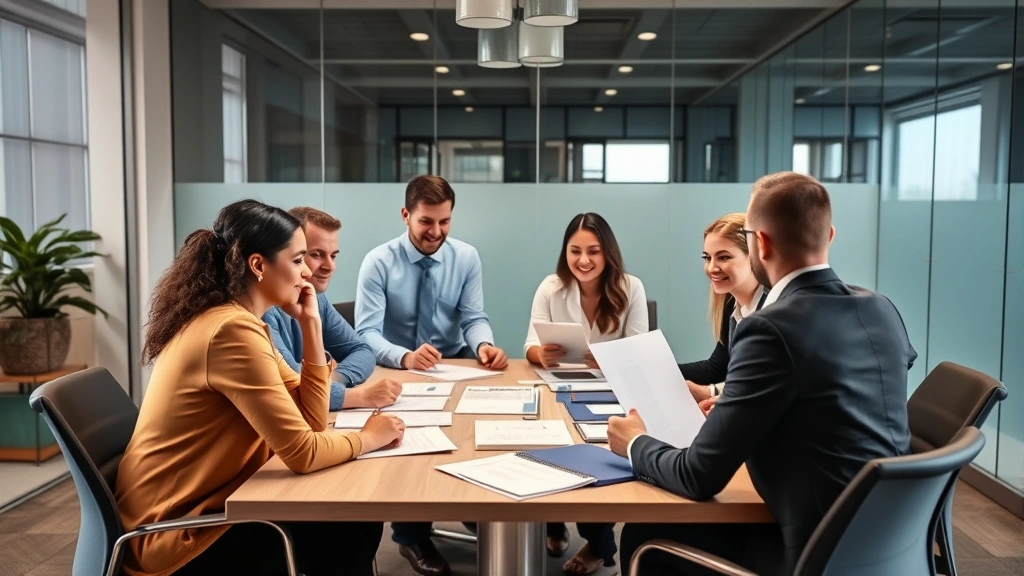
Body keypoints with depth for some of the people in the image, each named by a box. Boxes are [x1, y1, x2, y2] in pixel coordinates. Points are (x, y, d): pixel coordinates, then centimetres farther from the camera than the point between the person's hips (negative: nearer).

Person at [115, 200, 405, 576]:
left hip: (199, 503, 9)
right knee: (353, 533, -2)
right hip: (175, 533, -9)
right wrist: (368, 438, -9)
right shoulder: (232, 329, -25)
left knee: (352, 519, 8)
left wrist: (310, 323, -4)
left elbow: (310, 418, 2)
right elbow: (302, 453, -27)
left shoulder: (235, 319, 6)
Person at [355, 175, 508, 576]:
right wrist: (405, 357, -38)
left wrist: (483, 344, -26)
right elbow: (366, 334, -17)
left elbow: (474, 318, -2)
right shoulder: (378, 262, -10)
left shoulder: (467, 258, 0)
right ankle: (411, 534, -9)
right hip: (399, 371, -2)